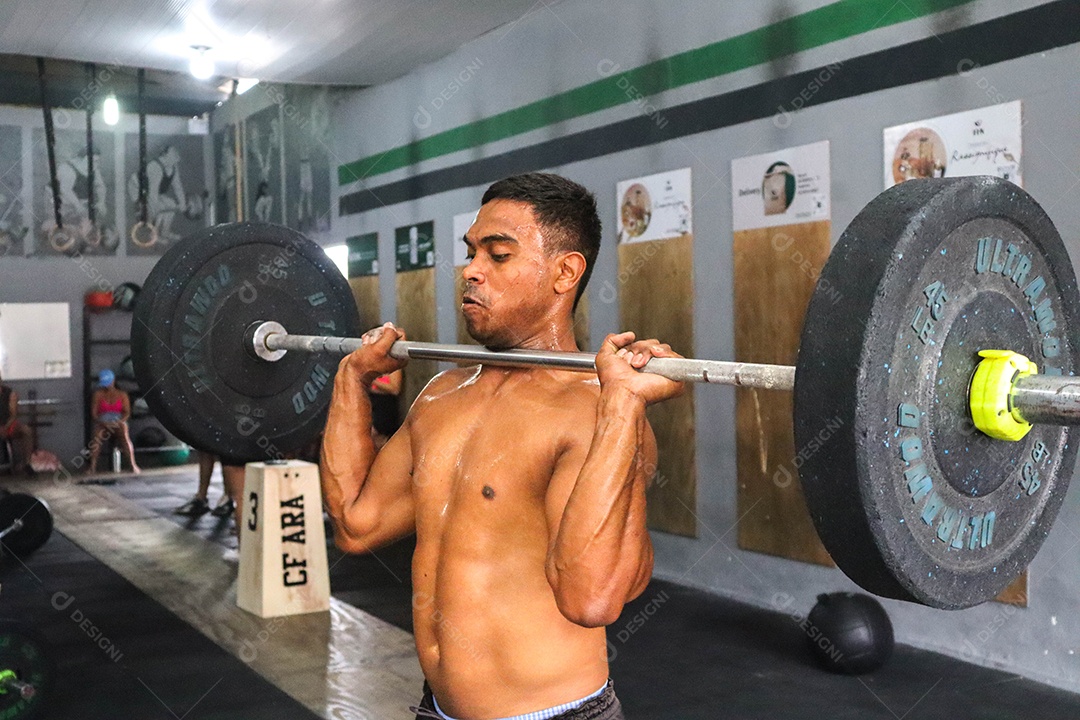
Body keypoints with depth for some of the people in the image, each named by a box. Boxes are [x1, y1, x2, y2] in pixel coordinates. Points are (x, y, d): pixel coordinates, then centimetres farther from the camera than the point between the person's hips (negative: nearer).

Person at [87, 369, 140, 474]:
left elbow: (127, 412, 2)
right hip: (102, 424, 0)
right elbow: (93, 413, 2)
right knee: (96, 438, -34)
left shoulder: (122, 395, 10)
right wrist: (103, 423, -15)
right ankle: (92, 466, -33)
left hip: (118, 423, 0)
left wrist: (120, 421, -19)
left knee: (125, 438, -34)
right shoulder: (98, 394, 9)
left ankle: (133, 465, -37)